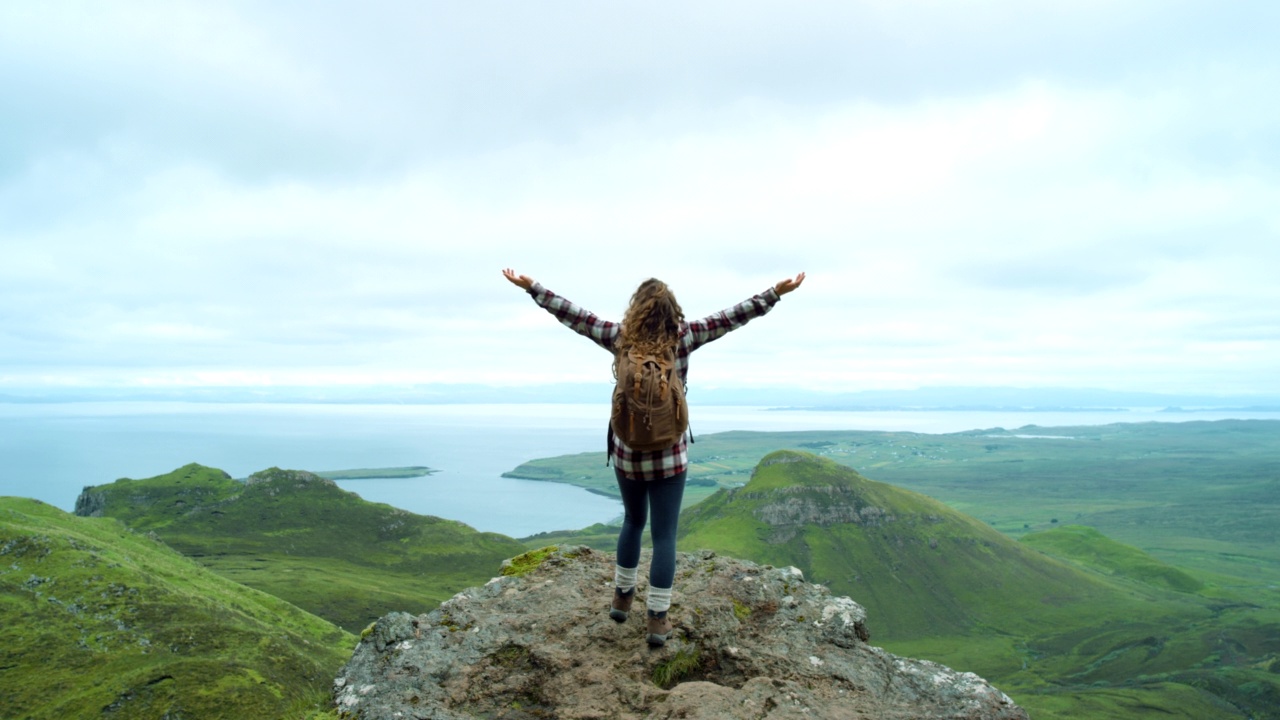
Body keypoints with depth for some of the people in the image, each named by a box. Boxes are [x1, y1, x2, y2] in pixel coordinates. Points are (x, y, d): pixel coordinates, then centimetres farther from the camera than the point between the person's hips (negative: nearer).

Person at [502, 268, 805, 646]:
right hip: (669, 457, -2)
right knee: (664, 534, 6)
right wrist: (777, 292, 0)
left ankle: (622, 597, 34)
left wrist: (530, 286, 7)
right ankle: (658, 619, 10)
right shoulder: (683, 338, -9)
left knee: (633, 521, 24)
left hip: (627, 453, 2)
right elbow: (732, 316, -6)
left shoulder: (619, 338, -7)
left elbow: (571, 313, -2)